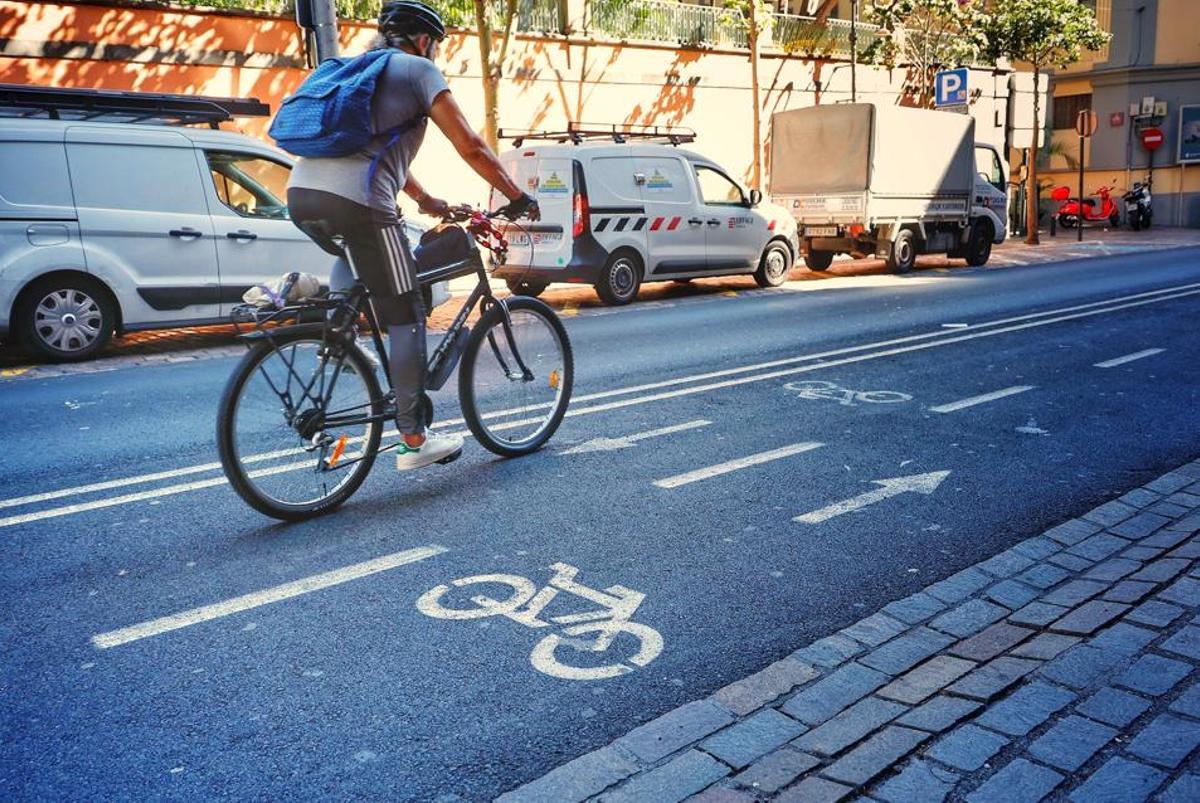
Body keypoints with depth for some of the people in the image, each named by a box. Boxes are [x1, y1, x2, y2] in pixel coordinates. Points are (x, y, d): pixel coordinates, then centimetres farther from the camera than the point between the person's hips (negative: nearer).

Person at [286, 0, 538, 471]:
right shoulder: (418, 69, 9)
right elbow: (470, 148, 4)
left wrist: (423, 199, 48)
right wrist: (517, 198, 13)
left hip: (300, 193, 8)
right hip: (355, 201, -7)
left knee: (355, 256, 39)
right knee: (406, 316, 2)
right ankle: (414, 440, 5)